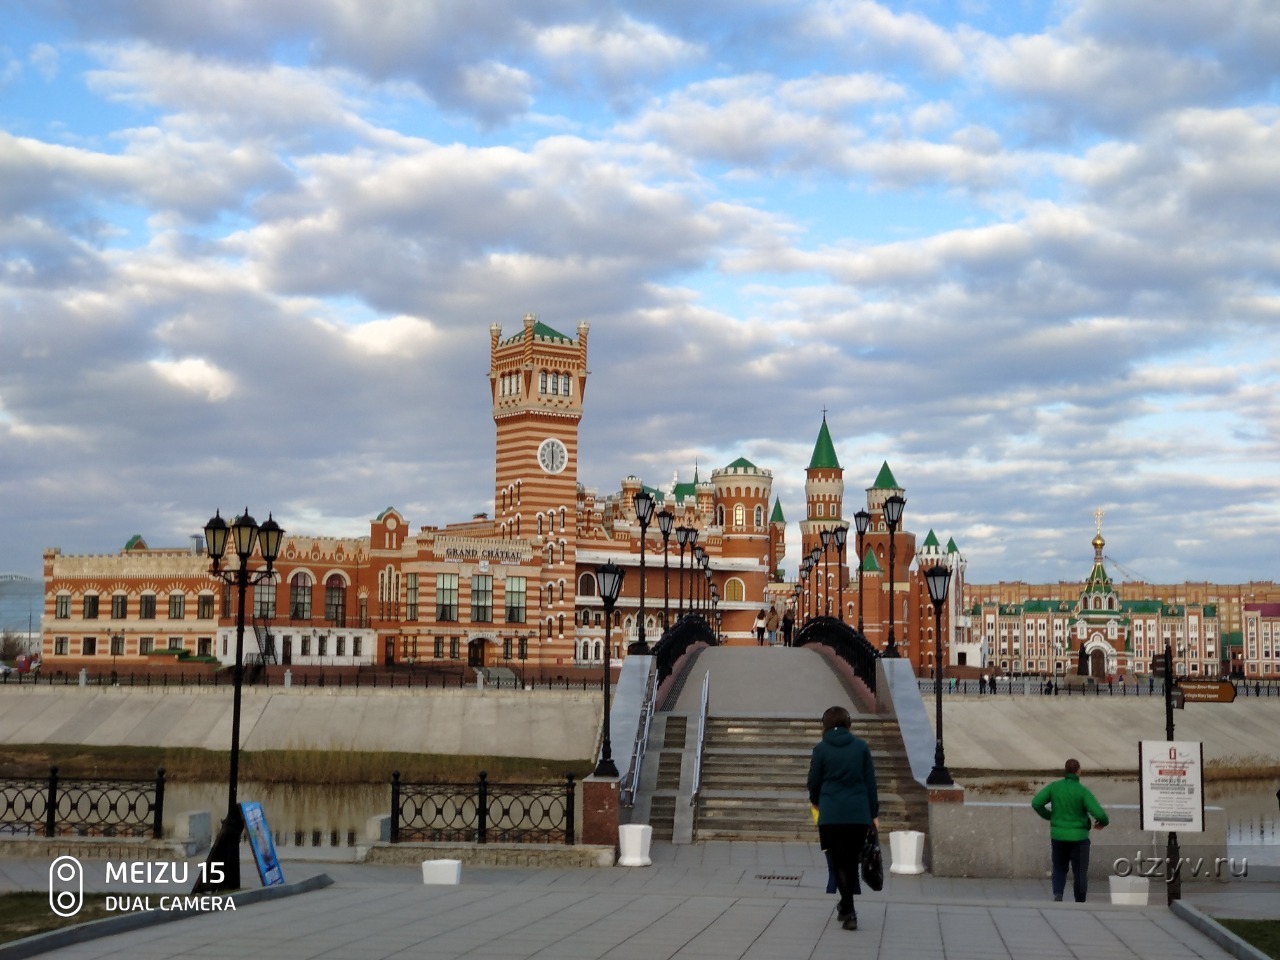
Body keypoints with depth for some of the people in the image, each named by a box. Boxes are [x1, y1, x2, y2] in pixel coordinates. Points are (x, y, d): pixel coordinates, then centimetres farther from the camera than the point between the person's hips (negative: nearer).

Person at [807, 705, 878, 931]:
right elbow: (870, 781, 5)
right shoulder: (861, 747, 3)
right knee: (852, 861, 15)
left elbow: (814, 781, 6)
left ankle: (848, 912, -7)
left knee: (839, 862, 3)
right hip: (859, 814, 2)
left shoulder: (821, 749, -1)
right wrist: (874, 813, 12)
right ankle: (846, 905, 28)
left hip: (831, 815, -2)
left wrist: (815, 800, 27)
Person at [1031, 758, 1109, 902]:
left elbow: (1036, 803, -5)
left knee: (1059, 869, 18)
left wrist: (1049, 816, 12)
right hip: (1078, 837, -3)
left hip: (1058, 836, 3)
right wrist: (1104, 822, 4)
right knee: (1080, 872, 11)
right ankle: (1080, 903, 12)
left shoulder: (1054, 786, -4)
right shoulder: (1083, 791, -13)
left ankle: (1057, 894, -7)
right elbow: (1098, 813, -20)